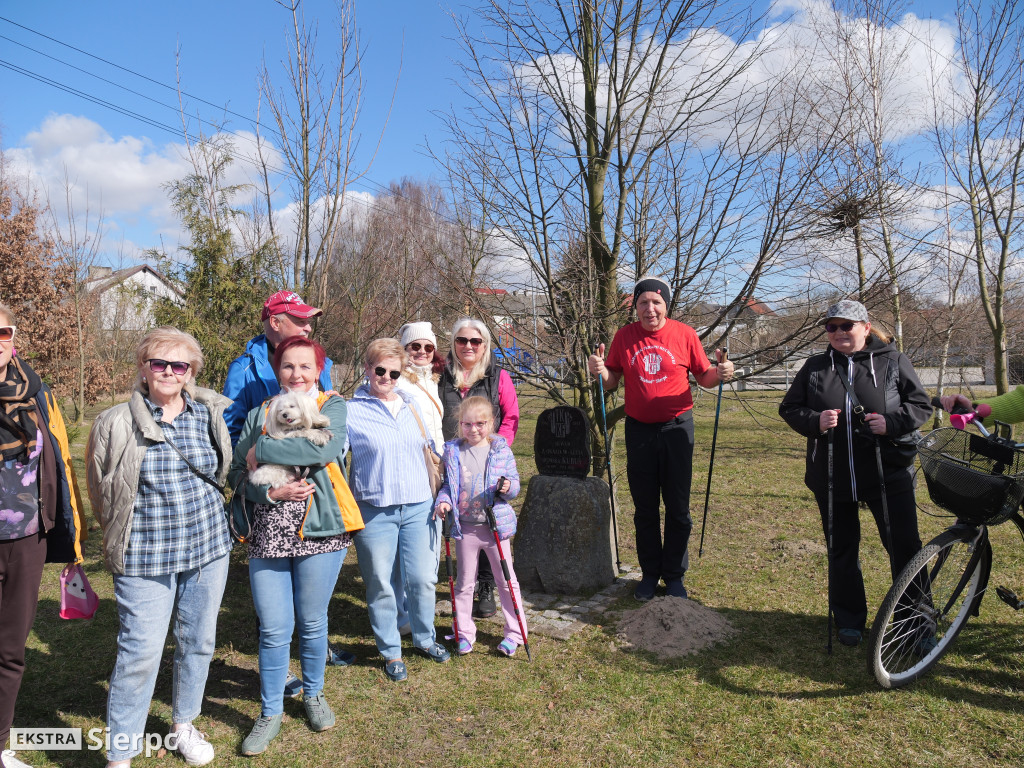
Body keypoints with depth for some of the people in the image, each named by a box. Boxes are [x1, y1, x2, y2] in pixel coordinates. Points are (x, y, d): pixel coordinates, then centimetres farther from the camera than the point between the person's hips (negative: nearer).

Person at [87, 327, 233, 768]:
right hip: (144, 558, -3)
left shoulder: (211, 414, 0)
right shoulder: (116, 424, -8)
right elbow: (101, 492, 6)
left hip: (208, 549, 3)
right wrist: (123, 535, 10)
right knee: (141, 652, -2)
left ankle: (184, 723, 39)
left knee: (199, 641, 15)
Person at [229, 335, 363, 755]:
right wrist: (270, 492, -13)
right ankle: (270, 712, 24)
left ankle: (314, 695, 36)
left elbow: (323, 448, -20)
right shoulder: (260, 414, 11)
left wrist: (262, 451, -12)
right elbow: (237, 472, 5)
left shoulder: (332, 406, 1)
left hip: (318, 531, -2)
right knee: (273, 629, 5)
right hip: (267, 533, 2)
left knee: (311, 623, 11)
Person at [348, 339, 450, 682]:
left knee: (423, 579, 9)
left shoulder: (411, 405, 10)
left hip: (418, 507, 4)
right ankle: (391, 651, 24)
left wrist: (434, 497, 20)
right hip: (374, 511, -3)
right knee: (380, 585, 5)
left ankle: (424, 638, 32)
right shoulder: (351, 411, -4)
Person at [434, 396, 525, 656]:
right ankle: (465, 633, 27)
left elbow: (514, 481, 0)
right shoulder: (452, 451, 1)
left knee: (506, 579, 7)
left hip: (496, 524, -1)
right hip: (464, 527, 1)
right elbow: (448, 484, 7)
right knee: (464, 582, 12)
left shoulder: (501, 450, -2)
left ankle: (514, 633, 21)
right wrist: (443, 501, -11)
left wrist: (508, 487, -21)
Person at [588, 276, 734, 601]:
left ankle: (674, 575, 21)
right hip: (639, 429, 2)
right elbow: (611, 381, 4)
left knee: (677, 508, 6)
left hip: (677, 428, -1)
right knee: (644, 508, 10)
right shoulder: (624, 336, 1)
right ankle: (649, 574, 25)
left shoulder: (684, 334, -3)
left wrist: (721, 373, -19)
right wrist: (600, 370, -17)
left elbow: (704, 377, 2)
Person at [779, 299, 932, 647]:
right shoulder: (814, 367, 6)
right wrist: (815, 421, -13)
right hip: (832, 478, 2)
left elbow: (921, 404, 3)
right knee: (842, 549, 12)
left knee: (905, 545, 0)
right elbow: (789, 408, 7)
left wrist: (892, 422, -16)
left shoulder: (893, 361, 1)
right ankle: (849, 619, 27)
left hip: (888, 473, -2)